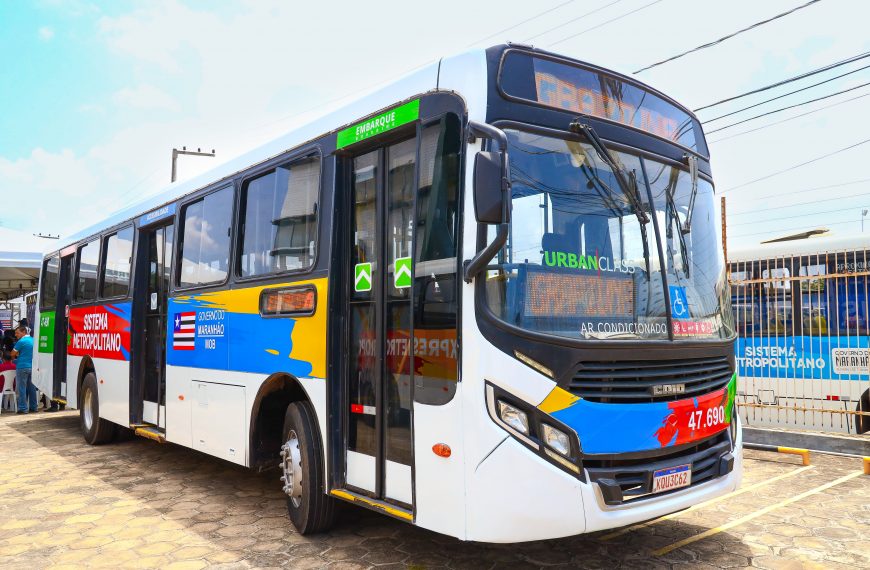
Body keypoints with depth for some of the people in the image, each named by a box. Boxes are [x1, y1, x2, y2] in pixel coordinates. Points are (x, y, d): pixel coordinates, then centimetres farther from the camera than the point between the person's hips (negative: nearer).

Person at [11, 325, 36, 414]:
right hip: (32, 367, 7)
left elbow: (13, 354, -6)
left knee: (22, 388, -3)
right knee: (31, 388, 11)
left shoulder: (21, 341, -12)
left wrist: (17, 355, 13)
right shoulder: (33, 340, 11)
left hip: (22, 367, -7)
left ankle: (23, 408, -3)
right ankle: (33, 407, 14)